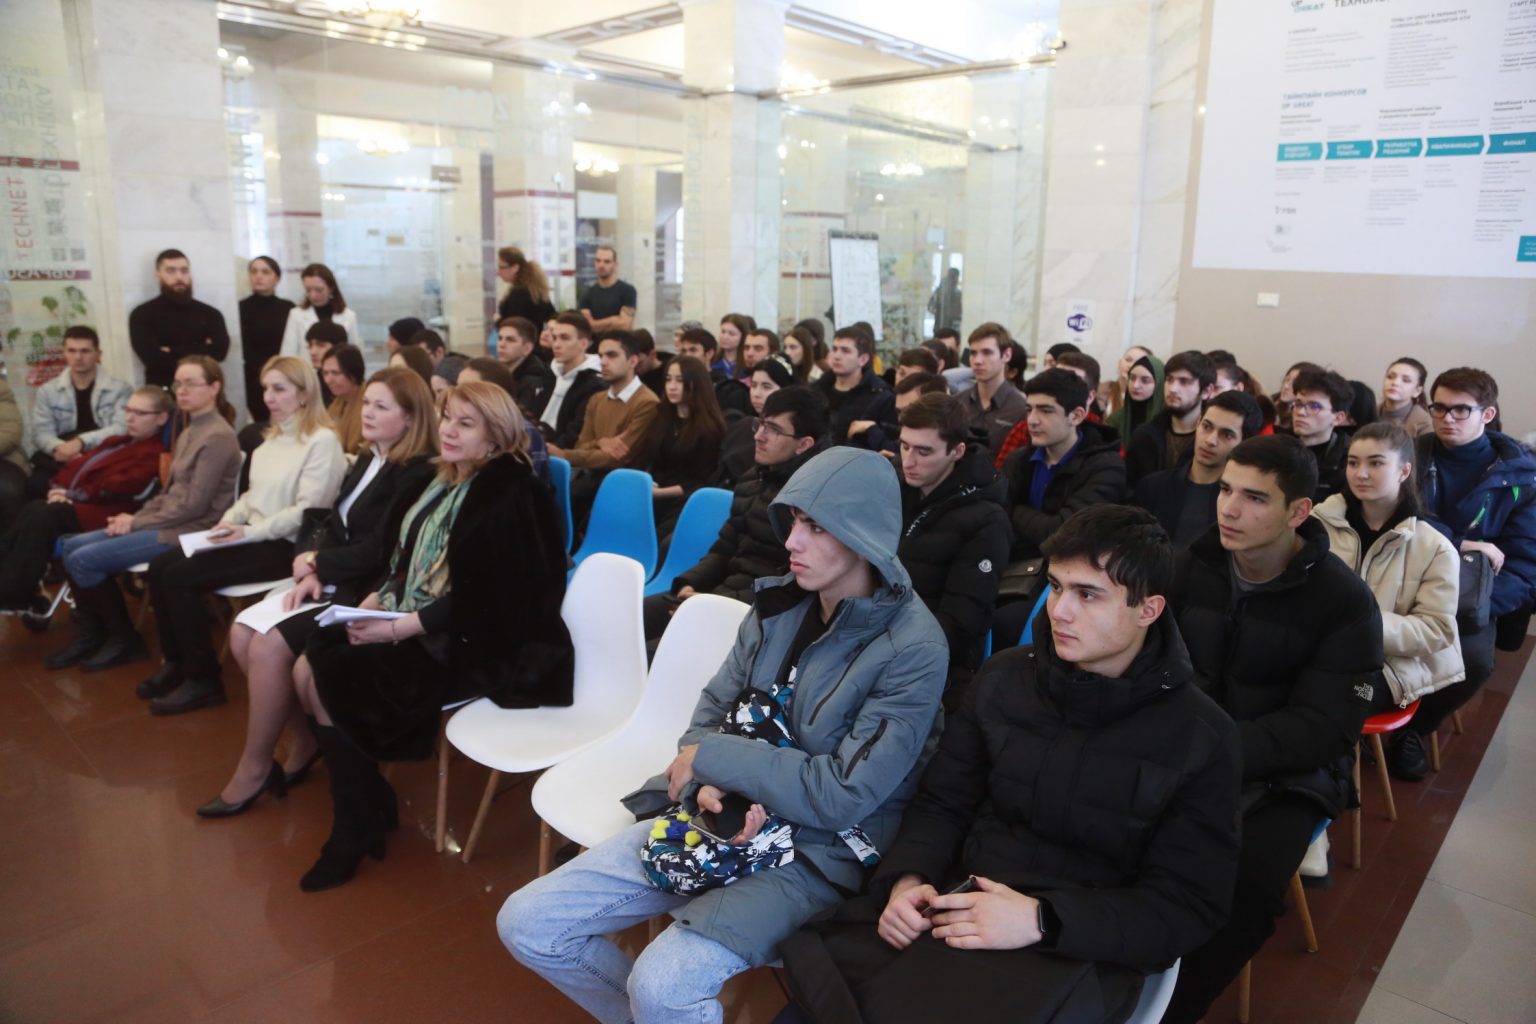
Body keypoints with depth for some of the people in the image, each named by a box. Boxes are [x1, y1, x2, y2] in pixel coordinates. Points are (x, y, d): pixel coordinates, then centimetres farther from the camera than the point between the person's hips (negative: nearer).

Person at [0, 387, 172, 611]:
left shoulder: (154, 455, -6)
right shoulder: (116, 441, 26)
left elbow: (119, 487, -16)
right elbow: (79, 463, 19)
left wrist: (73, 495, -14)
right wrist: (60, 487, -1)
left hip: (104, 512, -9)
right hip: (75, 502, 9)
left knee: (42, 516, -26)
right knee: (31, 510, -17)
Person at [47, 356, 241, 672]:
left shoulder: (218, 436, -17)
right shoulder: (189, 431, 14)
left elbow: (194, 505, -20)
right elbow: (171, 491, 17)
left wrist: (137, 523, -12)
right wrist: (136, 516, 0)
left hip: (189, 530, -10)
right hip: (170, 521, 10)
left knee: (84, 560, -13)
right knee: (72, 546, 6)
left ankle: (124, 639, 3)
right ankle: (90, 634, 14)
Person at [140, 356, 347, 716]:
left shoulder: (322, 441, -12)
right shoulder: (273, 437, 18)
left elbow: (308, 511, -19)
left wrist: (250, 531, -22)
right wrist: (230, 519, 1)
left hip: (284, 545, -9)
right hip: (251, 536, 9)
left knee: (180, 577, -18)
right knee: (159, 567, -3)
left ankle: (202, 680, -5)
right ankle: (175, 660, 13)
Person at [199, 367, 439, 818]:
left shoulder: (418, 474, -14)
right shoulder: (366, 461, 15)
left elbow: (378, 551, -18)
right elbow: (330, 525, 12)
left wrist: (315, 562, -7)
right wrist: (311, 569, -7)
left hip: (367, 593, -9)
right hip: (331, 582, 9)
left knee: (270, 646, -21)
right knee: (242, 633, -6)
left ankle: (254, 769, -2)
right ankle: (306, 740, 6)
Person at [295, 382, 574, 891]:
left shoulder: (508, 495, -15)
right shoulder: (446, 482, 13)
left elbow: (484, 597, -20)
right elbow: (408, 562, 17)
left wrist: (398, 628, -21)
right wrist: (377, 598, -3)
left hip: (478, 645, -9)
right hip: (420, 626, 9)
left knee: (332, 677, -17)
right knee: (308, 667, -6)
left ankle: (358, 828, 0)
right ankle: (368, 802, 6)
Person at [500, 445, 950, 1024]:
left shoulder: (912, 649, -16)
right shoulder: (779, 604, 2)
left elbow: (843, 795, -19)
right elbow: (713, 710, 8)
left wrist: (711, 757, -14)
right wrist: (708, 784, -13)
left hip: (819, 852, -6)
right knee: (527, 924, 0)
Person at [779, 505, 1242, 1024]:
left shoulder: (1201, 737, -6)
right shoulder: (1004, 677, 5)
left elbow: (1190, 907, -7)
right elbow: (941, 802, 11)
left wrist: (1043, 920, -20)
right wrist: (906, 879, -11)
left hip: (1081, 947, -3)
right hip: (962, 904, 4)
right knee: (806, 965, -19)